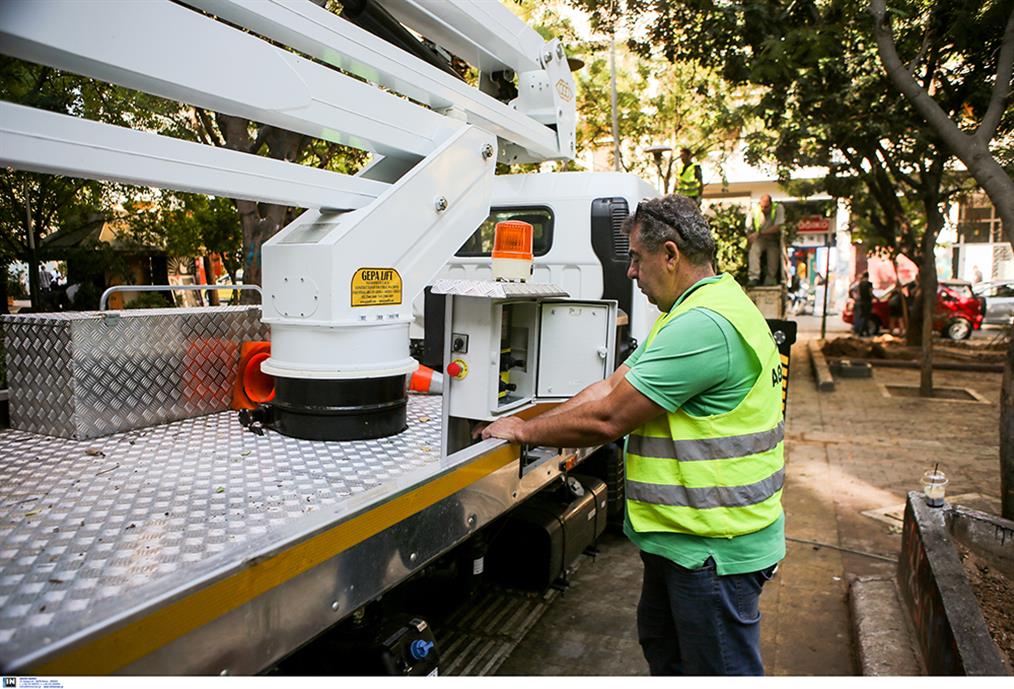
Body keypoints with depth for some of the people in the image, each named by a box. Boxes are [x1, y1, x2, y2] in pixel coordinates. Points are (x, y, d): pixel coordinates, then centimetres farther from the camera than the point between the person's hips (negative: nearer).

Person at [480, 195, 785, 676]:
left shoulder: (705, 324, -26)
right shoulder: (688, 315, 11)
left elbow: (609, 418, -25)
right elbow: (611, 386, 7)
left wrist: (525, 431, -11)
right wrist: (532, 427, -1)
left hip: (715, 546, -10)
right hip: (681, 533, 11)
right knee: (661, 646, 27)